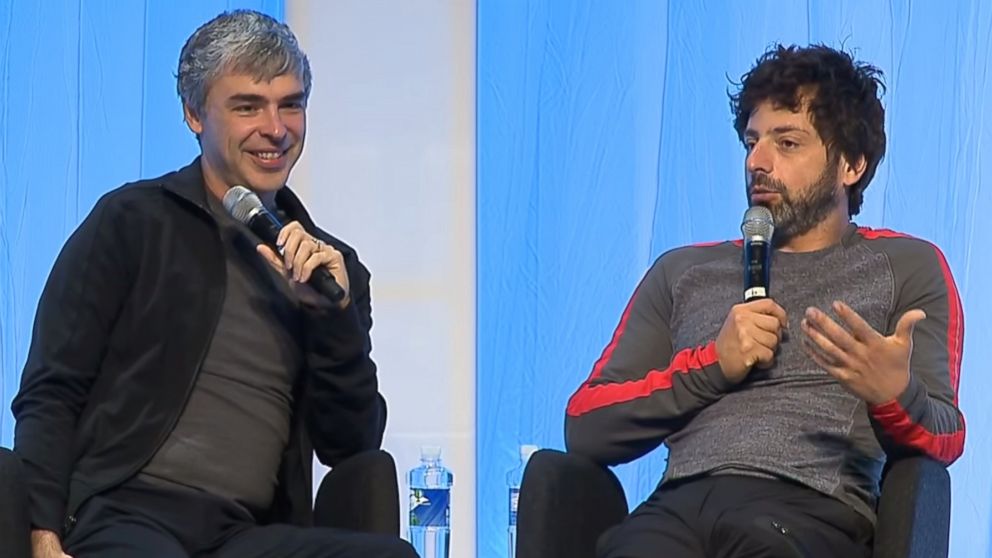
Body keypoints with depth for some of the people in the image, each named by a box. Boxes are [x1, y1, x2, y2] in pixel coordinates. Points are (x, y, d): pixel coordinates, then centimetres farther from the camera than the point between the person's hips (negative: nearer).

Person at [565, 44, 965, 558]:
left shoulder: (906, 268, 21)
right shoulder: (682, 272, 28)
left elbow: (944, 441, 6)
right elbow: (585, 430, 17)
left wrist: (893, 394, -18)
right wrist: (713, 365, 3)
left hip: (813, 511, -2)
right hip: (677, 506, 2)